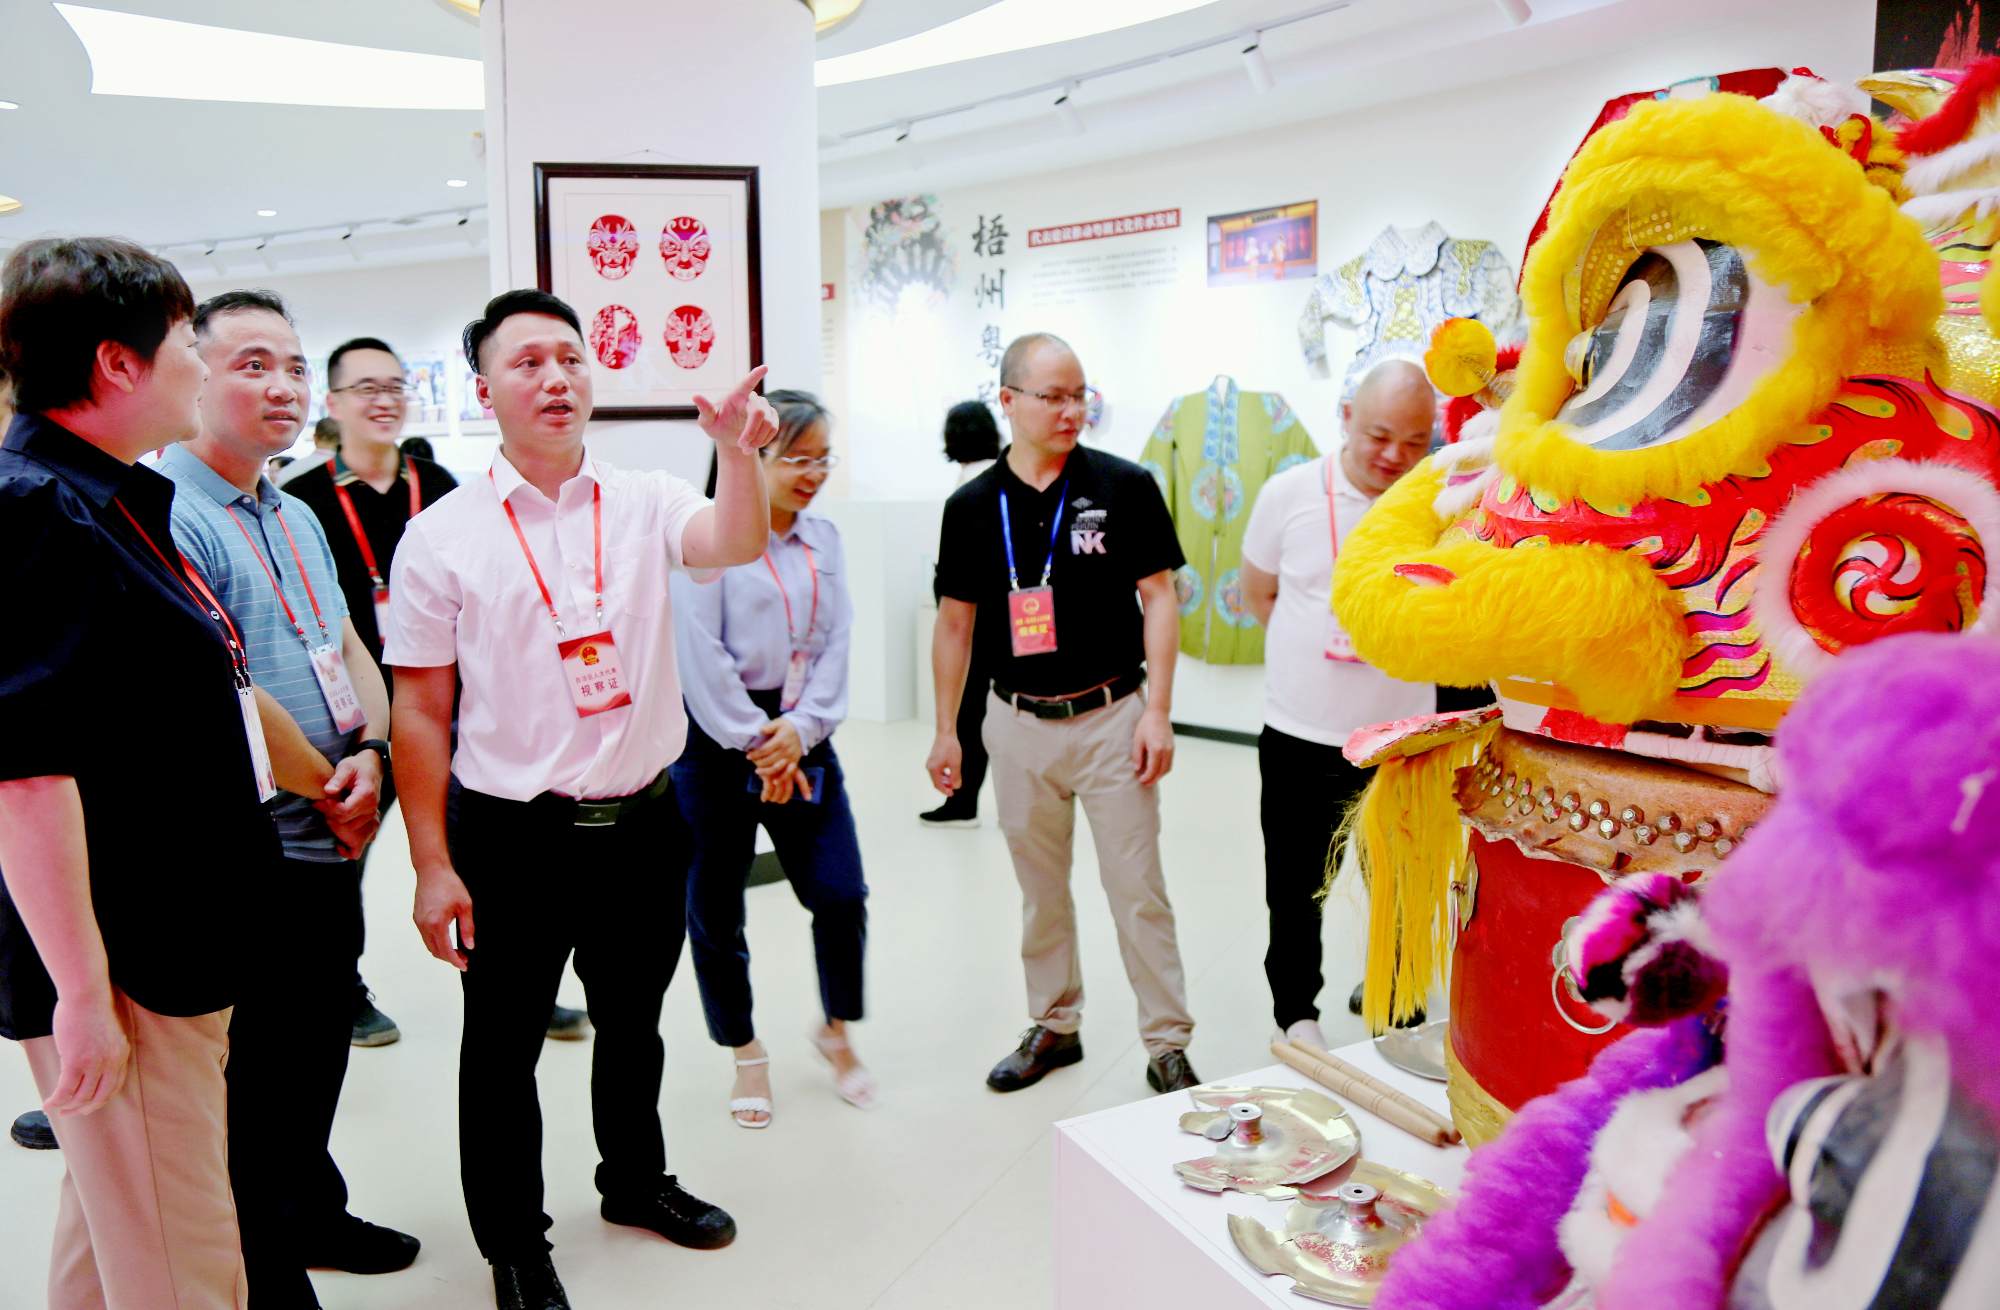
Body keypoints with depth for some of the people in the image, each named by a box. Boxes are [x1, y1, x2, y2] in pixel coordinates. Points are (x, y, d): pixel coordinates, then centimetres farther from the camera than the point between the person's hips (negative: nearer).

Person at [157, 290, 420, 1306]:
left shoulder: (295, 516, 13)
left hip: (333, 843, 8)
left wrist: (369, 754, -6)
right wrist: (321, 788, -16)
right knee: (258, 1079, 7)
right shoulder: (166, 515, -16)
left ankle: (311, 1213, 41)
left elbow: (349, 651, 12)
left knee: (320, 1048, 22)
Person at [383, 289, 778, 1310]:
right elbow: (420, 712, -7)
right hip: (511, 839, -3)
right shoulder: (441, 537, -7)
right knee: (503, 1048, 11)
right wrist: (433, 867, -10)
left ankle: (636, 1181, 46)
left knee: (633, 1024, 22)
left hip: (642, 823, 3)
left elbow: (737, 545, -20)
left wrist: (736, 448, -39)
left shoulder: (645, 503, 0)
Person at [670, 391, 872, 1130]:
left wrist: (799, 730, -9)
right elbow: (702, 652, -14)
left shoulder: (824, 539, 7)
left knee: (841, 894, 2)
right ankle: (746, 1056, 27)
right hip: (720, 739, -4)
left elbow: (837, 639, 3)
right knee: (715, 907, 7)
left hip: (801, 737, 5)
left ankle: (837, 1030, 27)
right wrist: (756, 745, -11)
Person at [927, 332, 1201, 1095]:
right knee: (1040, 890, 15)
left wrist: (1157, 711, -11)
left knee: (1137, 889, 2)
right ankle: (1054, 1026, 31)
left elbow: (1159, 598, -4)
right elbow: (955, 621, 8)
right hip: (1018, 724, 3)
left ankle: (1167, 1043, 16)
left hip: (1110, 716, -3)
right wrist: (946, 731, 7)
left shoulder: (1124, 486, -6)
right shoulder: (972, 506, 2)